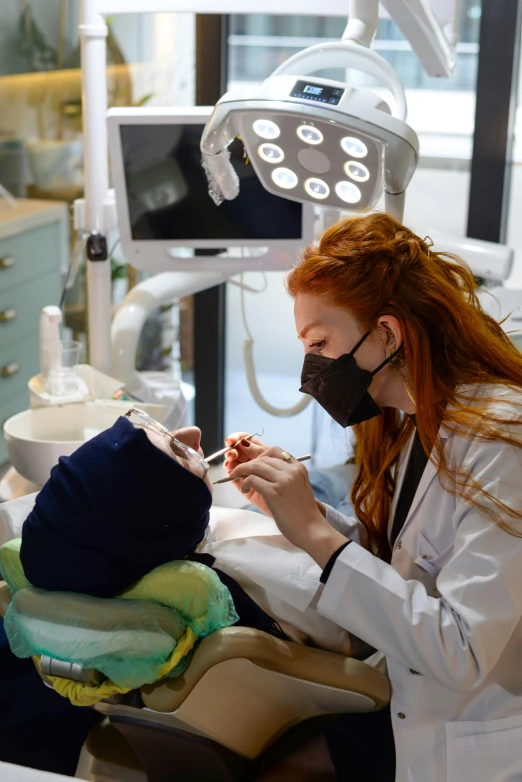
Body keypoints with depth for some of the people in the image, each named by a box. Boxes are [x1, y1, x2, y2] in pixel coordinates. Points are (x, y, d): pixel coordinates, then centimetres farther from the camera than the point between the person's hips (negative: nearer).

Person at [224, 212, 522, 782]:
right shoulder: (418, 426, 4)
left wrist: (316, 533, -27)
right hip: (412, 717, 7)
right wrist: (294, 506, -4)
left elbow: (461, 652, -28)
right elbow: (390, 563, 6)